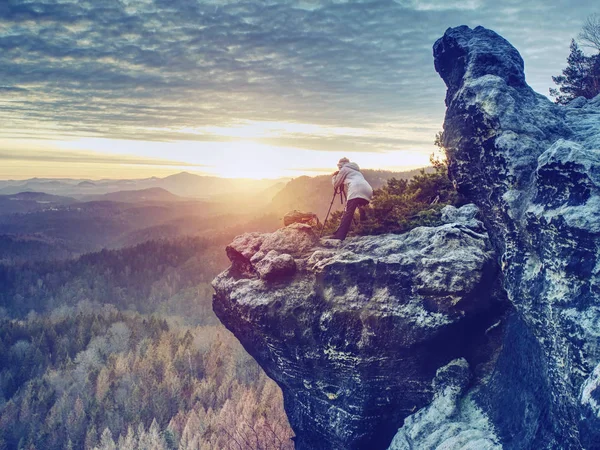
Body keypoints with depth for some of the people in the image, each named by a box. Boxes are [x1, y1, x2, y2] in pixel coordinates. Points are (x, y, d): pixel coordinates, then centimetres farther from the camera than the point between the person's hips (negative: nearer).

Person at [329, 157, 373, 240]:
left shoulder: (344, 169, 19)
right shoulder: (356, 171, 41)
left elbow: (336, 184, 22)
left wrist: (333, 176, 39)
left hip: (356, 191, -7)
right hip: (368, 191, 7)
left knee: (347, 213, -15)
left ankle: (339, 235, -24)